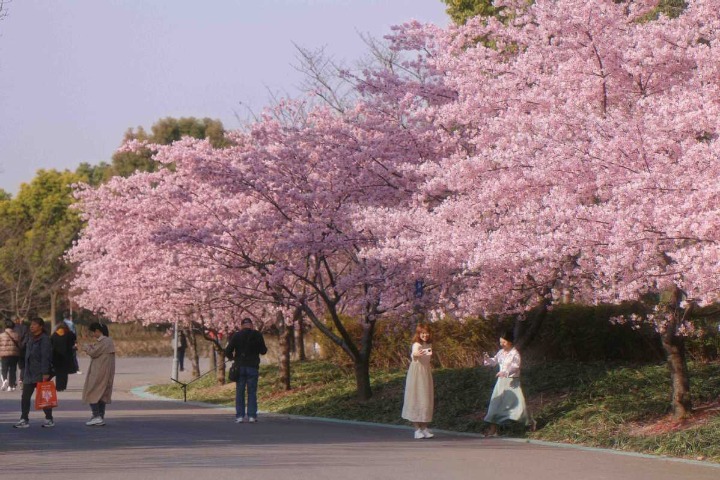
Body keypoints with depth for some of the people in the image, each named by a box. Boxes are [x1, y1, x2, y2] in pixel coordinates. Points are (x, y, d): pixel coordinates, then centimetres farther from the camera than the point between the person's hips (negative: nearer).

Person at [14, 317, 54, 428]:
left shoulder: (44, 339, -9)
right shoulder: (31, 339, 16)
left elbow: (45, 356, -15)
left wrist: (45, 373, -20)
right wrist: (24, 373, 17)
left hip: (40, 374, -8)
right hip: (29, 373, 8)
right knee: (25, 397, 4)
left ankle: (49, 419, 9)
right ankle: (24, 420, 8)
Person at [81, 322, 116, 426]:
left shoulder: (103, 341, -17)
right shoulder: (108, 340, 14)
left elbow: (94, 353, -17)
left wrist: (86, 348, 1)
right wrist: (91, 347, 4)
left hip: (99, 373, -10)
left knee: (92, 393, -5)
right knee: (102, 394, 12)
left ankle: (97, 417, -9)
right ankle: (101, 417, 14)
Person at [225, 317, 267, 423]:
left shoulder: (236, 336, 0)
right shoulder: (257, 335, -1)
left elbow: (228, 351, -2)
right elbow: (263, 351, 3)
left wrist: (232, 357, 19)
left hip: (240, 367, 0)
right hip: (253, 367, 0)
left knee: (239, 392, 5)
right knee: (252, 392, 3)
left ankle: (240, 416, -1)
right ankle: (252, 416, -2)